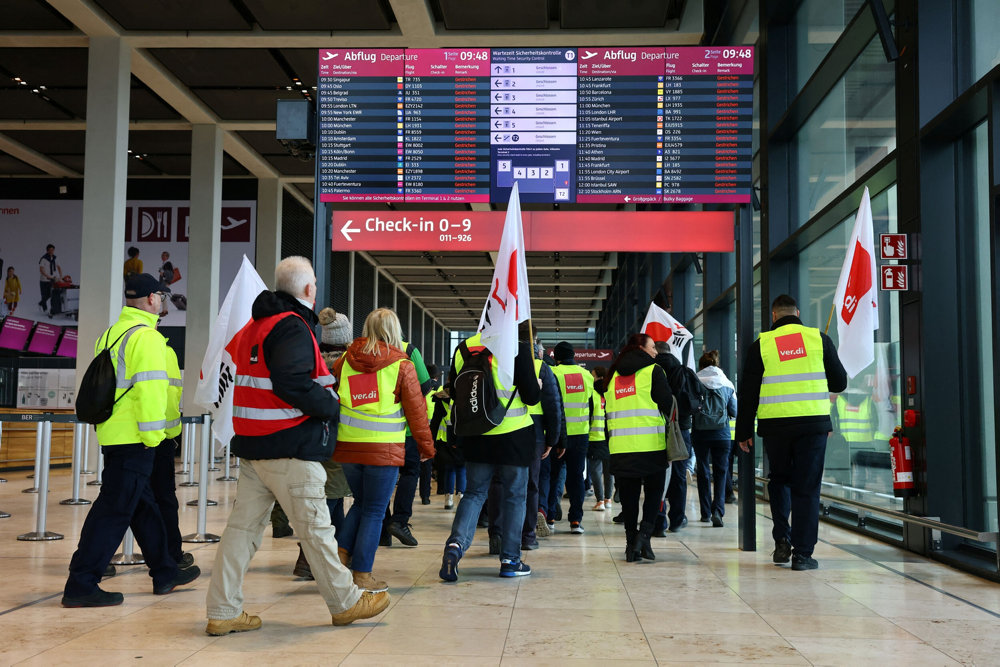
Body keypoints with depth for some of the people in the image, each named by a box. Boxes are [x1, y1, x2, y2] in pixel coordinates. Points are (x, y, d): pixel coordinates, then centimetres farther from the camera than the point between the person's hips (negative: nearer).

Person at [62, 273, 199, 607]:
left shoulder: (110, 334, 17)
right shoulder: (145, 336, -12)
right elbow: (150, 388, -20)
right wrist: (152, 434, -17)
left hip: (111, 433, 10)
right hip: (134, 439, -10)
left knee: (144, 505, 16)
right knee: (114, 509, -6)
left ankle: (165, 573, 27)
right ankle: (80, 585, -4)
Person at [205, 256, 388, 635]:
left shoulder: (254, 326, 15)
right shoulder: (293, 327, -14)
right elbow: (292, 383, -26)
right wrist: (331, 407, -12)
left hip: (252, 445, 9)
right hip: (290, 448, -9)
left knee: (243, 525, 9)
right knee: (315, 526, 3)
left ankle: (223, 611, 11)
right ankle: (344, 602, 16)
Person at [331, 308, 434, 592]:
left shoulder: (345, 360, 5)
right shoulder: (402, 366, -4)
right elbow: (416, 410, -1)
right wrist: (427, 446, 10)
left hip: (347, 446, 4)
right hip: (383, 449, -4)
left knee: (361, 502, 22)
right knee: (374, 511, 5)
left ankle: (341, 553, 9)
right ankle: (362, 575, 8)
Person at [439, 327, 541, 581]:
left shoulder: (464, 348, 1)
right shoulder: (517, 348, -12)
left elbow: (454, 392, 9)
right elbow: (531, 396, -10)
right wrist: (538, 387, 11)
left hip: (476, 436, 3)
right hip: (513, 436, -3)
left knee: (474, 493, 13)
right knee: (514, 496, 11)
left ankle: (456, 543, -9)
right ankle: (510, 559, 16)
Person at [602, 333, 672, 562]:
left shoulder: (613, 375, 15)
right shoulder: (653, 370, -1)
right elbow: (668, 404, -3)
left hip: (620, 446, 4)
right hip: (651, 444, -4)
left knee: (628, 494, 9)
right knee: (654, 490, 7)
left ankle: (631, 545, 8)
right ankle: (644, 535, -8)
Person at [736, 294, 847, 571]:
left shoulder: (761, 344, 2)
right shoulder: (819, 339, 3)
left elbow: (748, 393, 2)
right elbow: (840, 383, 9)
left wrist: (743, 431, 10)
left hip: (775, 425, 0)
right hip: (813, 423, 0)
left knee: (779, 480, 20)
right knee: (806, 488, 5)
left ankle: (782, 540, 10)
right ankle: (802, 553, 5)